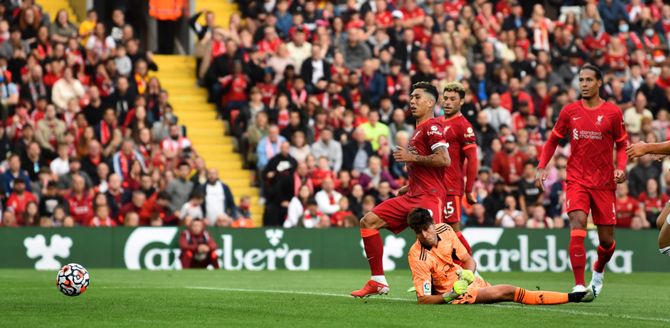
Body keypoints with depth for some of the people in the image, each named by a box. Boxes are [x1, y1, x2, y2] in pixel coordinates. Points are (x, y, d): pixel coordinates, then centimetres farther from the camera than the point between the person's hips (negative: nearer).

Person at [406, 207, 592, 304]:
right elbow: (422, 299, -24)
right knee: (508, 292, -18)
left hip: (466, 282, 7)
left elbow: (468, 260, 7)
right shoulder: (418, 256, -23)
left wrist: (467, 273, -15)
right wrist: (450, 296, -39)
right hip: (451, 293, -7)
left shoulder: (444, 230, -4)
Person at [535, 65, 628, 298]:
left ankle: (598, 271, 38)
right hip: (577, 180, 0)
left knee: (606, 240, 5)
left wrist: (621, 167, -10)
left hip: (604, 183, 0)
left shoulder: (613, 113, 0)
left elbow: (622, 145, 9)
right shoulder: (570, 111, 3)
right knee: (577, 229, -21)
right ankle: (579, 285, -22)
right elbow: (553, 141, 14)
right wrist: (542, 167, 2)